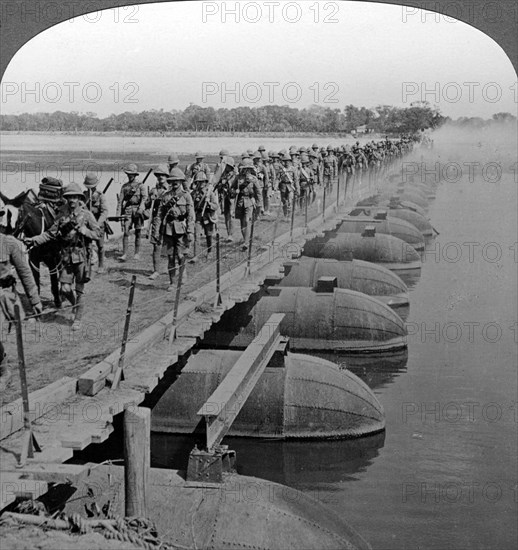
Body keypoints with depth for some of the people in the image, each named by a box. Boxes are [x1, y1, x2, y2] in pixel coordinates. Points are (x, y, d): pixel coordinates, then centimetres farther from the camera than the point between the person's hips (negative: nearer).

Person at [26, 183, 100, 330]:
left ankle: (77, 319, 15)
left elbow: (97, 233, -5)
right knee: (65, 289, 0)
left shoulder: (86, 215, -5)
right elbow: (51, 234, 5)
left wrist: (81, 229, -19)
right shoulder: (62, 215, 3)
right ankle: (75, 304, 32)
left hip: (82, 256, -3)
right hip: (67, 256, 3)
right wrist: (34, 240, -5)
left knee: (79, 290, 3)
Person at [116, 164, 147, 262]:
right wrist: (118, 213, 2)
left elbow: (144, 197, -9)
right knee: (125, 232, -8)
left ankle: (137, 253, 13)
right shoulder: (124, 186, 13)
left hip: (138, 210, -2)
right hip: (127, 210, 2)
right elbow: (120, 200, 11)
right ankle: (124, 254, -10)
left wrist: (141, 208, -26)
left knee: (137, 233, 4)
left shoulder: (140, 185, 4)